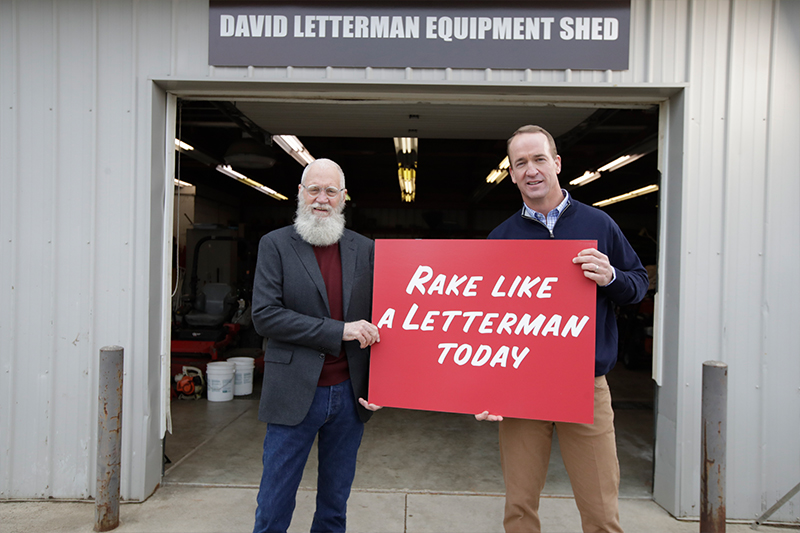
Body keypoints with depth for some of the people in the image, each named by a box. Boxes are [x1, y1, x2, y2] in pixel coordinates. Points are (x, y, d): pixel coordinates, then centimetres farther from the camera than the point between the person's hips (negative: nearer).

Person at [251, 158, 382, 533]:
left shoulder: (365, 249, 5)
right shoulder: (275, 244, -3)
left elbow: (374, 320, 8)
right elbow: (264, 315, -13)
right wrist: (338, 331, -18)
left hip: (349, 394, 3)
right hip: (294, 394, -3)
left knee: (336, 502, 19)